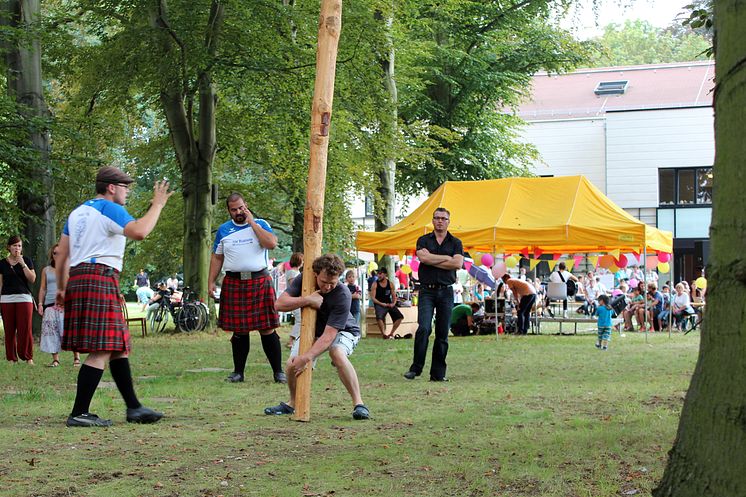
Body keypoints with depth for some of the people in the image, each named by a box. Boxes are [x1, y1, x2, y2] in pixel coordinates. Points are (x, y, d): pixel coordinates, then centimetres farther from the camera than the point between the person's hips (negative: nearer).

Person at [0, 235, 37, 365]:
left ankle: (28, 357, -2)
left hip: (24, 298, -1)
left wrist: (23, 264, -10)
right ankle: (12, 358, 3)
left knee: (25, 329, -7)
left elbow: (32, 279, -1)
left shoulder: (27, 260, 8)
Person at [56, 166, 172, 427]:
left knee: (117, 347, 14)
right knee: (101, 352, -10)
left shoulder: (78, 212, 21)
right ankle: (79, 413, -13)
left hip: (77, 279, 10)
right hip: (100, 279, -10)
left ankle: (133, 407, 16)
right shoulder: (109, 209, -6)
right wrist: (157, 205, -10)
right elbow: (139, 231, -23)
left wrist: (61, 288, 26)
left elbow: (61, 254, 22)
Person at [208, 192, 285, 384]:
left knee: (267, 329, -4)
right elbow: (217, 258, 15)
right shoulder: (223, 230, 12)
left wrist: (252, 222, -9)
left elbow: (272, 243, -14)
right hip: (234, 283, 2)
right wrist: (211, 282, 6)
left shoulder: (260, 224, 5)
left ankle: (278, 371, 1)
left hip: (260, 281, -2)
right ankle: (238, 372, 13)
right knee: (239, 330, 5)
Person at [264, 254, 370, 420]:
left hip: (342, 330, -4)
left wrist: (307, 357, -45)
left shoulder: (343, 295, -35)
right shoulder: (304, 280, -21)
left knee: (337, 353, -36)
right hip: (313, 330, 4)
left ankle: (358, 403, -27)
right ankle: (292, 403, 17)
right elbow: (279, 304, -28)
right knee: (292, 365, -13)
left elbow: (329, 335, -37)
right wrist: (308, 300, -40)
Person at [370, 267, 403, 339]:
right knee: (379, 317, -35)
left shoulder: (390, 284, 8)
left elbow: (394, 296, 13)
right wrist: (382, 304, -18)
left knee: (400, 316, -13)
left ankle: (391, 333, -1)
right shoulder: (375, 284, -1)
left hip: (389, 304, 4)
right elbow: (373, 297, -6)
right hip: (379, 304, -4)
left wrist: (393, 303, -9)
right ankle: (383, 334, -20)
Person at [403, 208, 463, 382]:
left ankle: (438, 373, 5)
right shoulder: (423, 240, 9)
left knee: (442, 333, 1)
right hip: (427, 290, -2)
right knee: (424, 328, -16)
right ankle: (416, 368, -8)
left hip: (446, 291, 2)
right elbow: (423, 257, -11)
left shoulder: (455, 243, 11)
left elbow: (458, 263, -7)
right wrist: (447, 258, -5)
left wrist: (432, 261, -7)